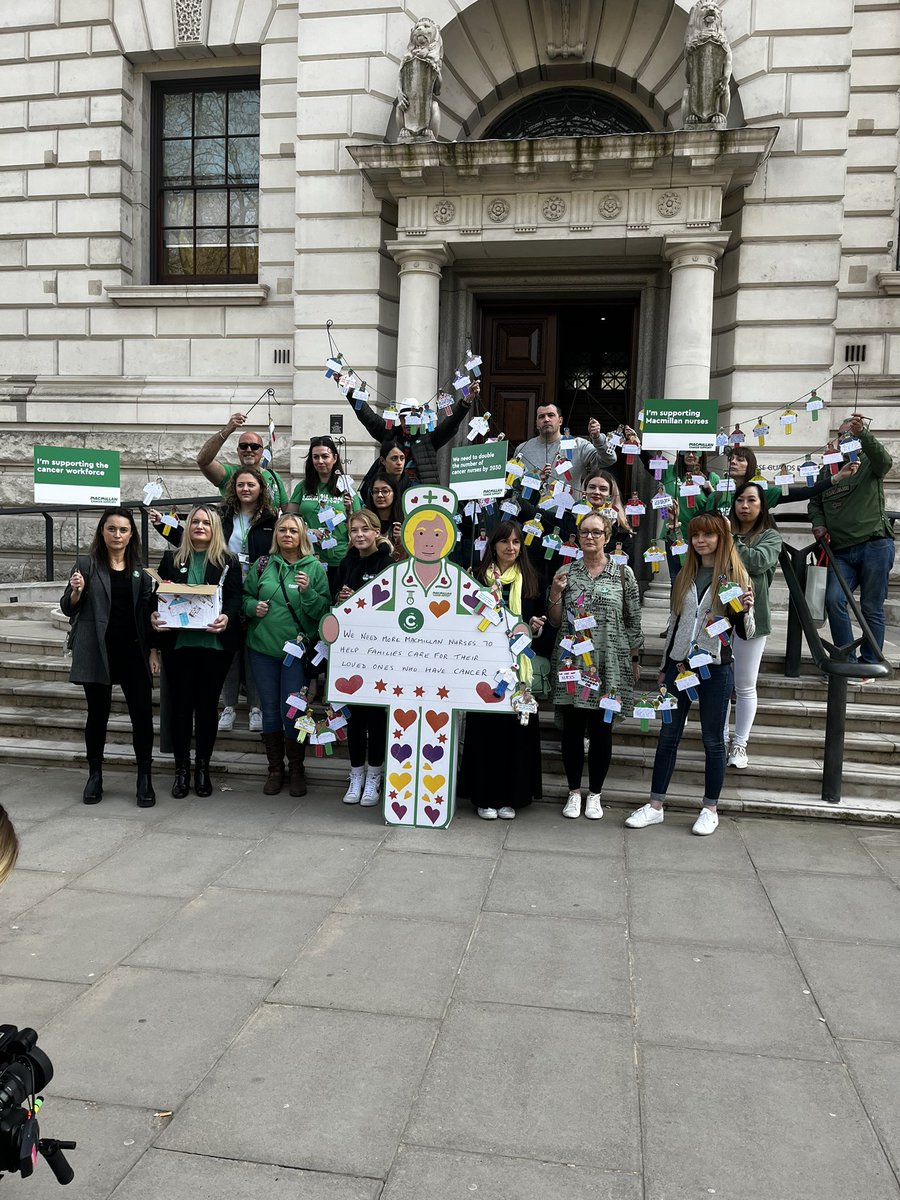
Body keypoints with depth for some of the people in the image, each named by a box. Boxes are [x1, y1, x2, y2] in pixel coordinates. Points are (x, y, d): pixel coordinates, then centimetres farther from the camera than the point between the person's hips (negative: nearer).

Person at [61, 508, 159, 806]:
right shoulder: (87, 564, 1)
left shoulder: (139, 569, 10)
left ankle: (144, 778, 8)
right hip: (97, 651, -2)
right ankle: (94, 776, 20)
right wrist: (76, 591, -18)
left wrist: (153, 651, 5)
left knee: (142, 714, -2)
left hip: (133, 651, 2)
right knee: (98, 713, 5)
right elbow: (68, 609, 4)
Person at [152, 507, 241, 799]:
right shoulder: (171, 559, 10)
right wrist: (154, 616, -15)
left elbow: (235, 599, -2)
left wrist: (227, 618, -23)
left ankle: (203, 767, 19)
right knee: (180, 705, 3)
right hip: (178, 643, 1)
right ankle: (181, 768, 15)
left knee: (207, 705, 7)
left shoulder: (229, 562, 6)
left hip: (214, 643, -1)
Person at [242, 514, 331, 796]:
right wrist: (253, 606, -7)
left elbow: (323, 611, -5)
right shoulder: (262, 564, 5)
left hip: (297, 649, -2)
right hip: (263, 648, 2)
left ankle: (297, 770, 18)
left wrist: (308, 591, -21)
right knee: (270, 711, 10)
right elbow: (245, 596, 13)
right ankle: (275, 769, 24)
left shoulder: (314, 567, -1)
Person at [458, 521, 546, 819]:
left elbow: (537, 619, 14)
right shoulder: (479, 576, 2)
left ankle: (510, 796, 12)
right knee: (485, 726, 0)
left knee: (516, 727, 2)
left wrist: (535, 625, -7)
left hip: (518, 663, 2)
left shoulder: (529, 578, 10)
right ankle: (484, 796, 10)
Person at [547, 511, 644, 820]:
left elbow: (634, 622, 5)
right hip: (571, 662, 1)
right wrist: (555, 595, -8)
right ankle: (574, 793, 19)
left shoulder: (623, 574, 3)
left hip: (608, 664, -1)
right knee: (572, 728, 5)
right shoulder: (566, 573, 6)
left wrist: (635, 660, 4)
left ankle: (595, 794, 19)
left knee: (601, 729, 4)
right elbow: (555, 622, 9)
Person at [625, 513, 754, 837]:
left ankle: (710, 809, 17)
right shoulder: (685, 576, 11)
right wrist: (664, 666, 16)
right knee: (668, 735, 6)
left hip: (715, 667, -4)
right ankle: (655, 805, 13)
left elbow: (745, 632, -4)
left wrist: (745, 609, -25)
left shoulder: (735, 575, -2)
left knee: (713, 739, 5)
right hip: (679, 663, 4)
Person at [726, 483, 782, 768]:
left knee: (745, 687, 7)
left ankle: (740, 744, 20)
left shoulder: (770, 536, 2)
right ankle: (720, 741, 22)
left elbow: (758, 561, -17)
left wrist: (729, 541, -11)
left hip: (750, 617, -2)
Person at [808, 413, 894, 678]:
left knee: (872, 608, 1)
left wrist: (862, 433, -34)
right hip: (841, 551, 3)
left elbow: (884, 460, -18)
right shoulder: (827, 469, 17)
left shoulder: (870, 463, 5)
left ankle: (868, 666, 10)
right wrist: (818, 524, 2)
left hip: (874, 546, -3)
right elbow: (815, 502, 23)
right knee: (834, 600, -13)